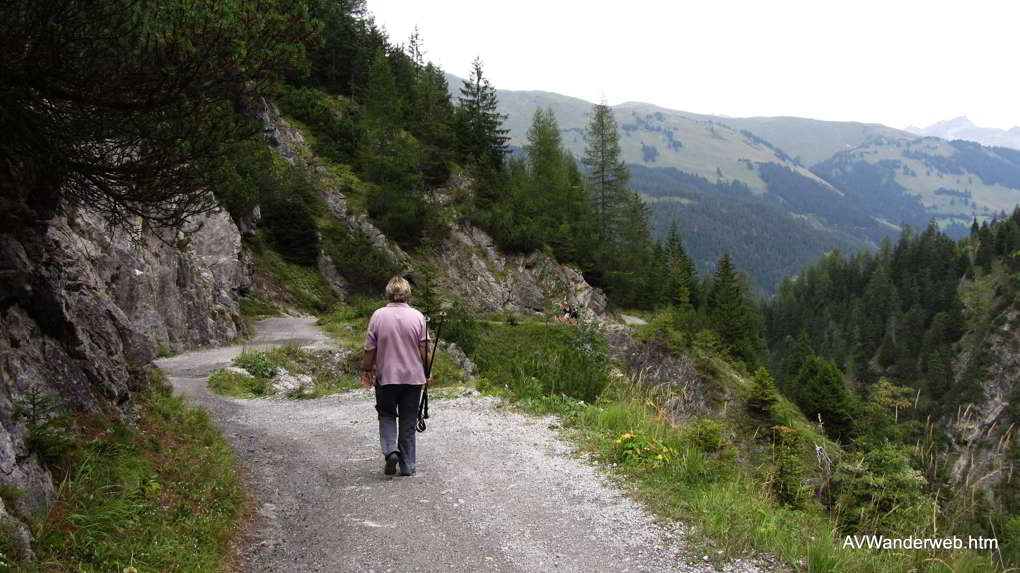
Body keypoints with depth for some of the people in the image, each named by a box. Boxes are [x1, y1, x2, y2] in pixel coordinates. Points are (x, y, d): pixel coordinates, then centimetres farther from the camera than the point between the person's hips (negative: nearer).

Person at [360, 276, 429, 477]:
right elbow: (424, 350, -3)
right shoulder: (417, 317, -6)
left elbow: (370, 349, -5)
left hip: (386, 377, -1)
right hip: (413, 377, 1)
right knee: (408, 421, 10)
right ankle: (407, 466, 13)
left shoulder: (378, 316, -8)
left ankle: (391, 450, -5)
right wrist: (426, 373, 10)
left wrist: (366, 370, 9)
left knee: (387, 415, 17)